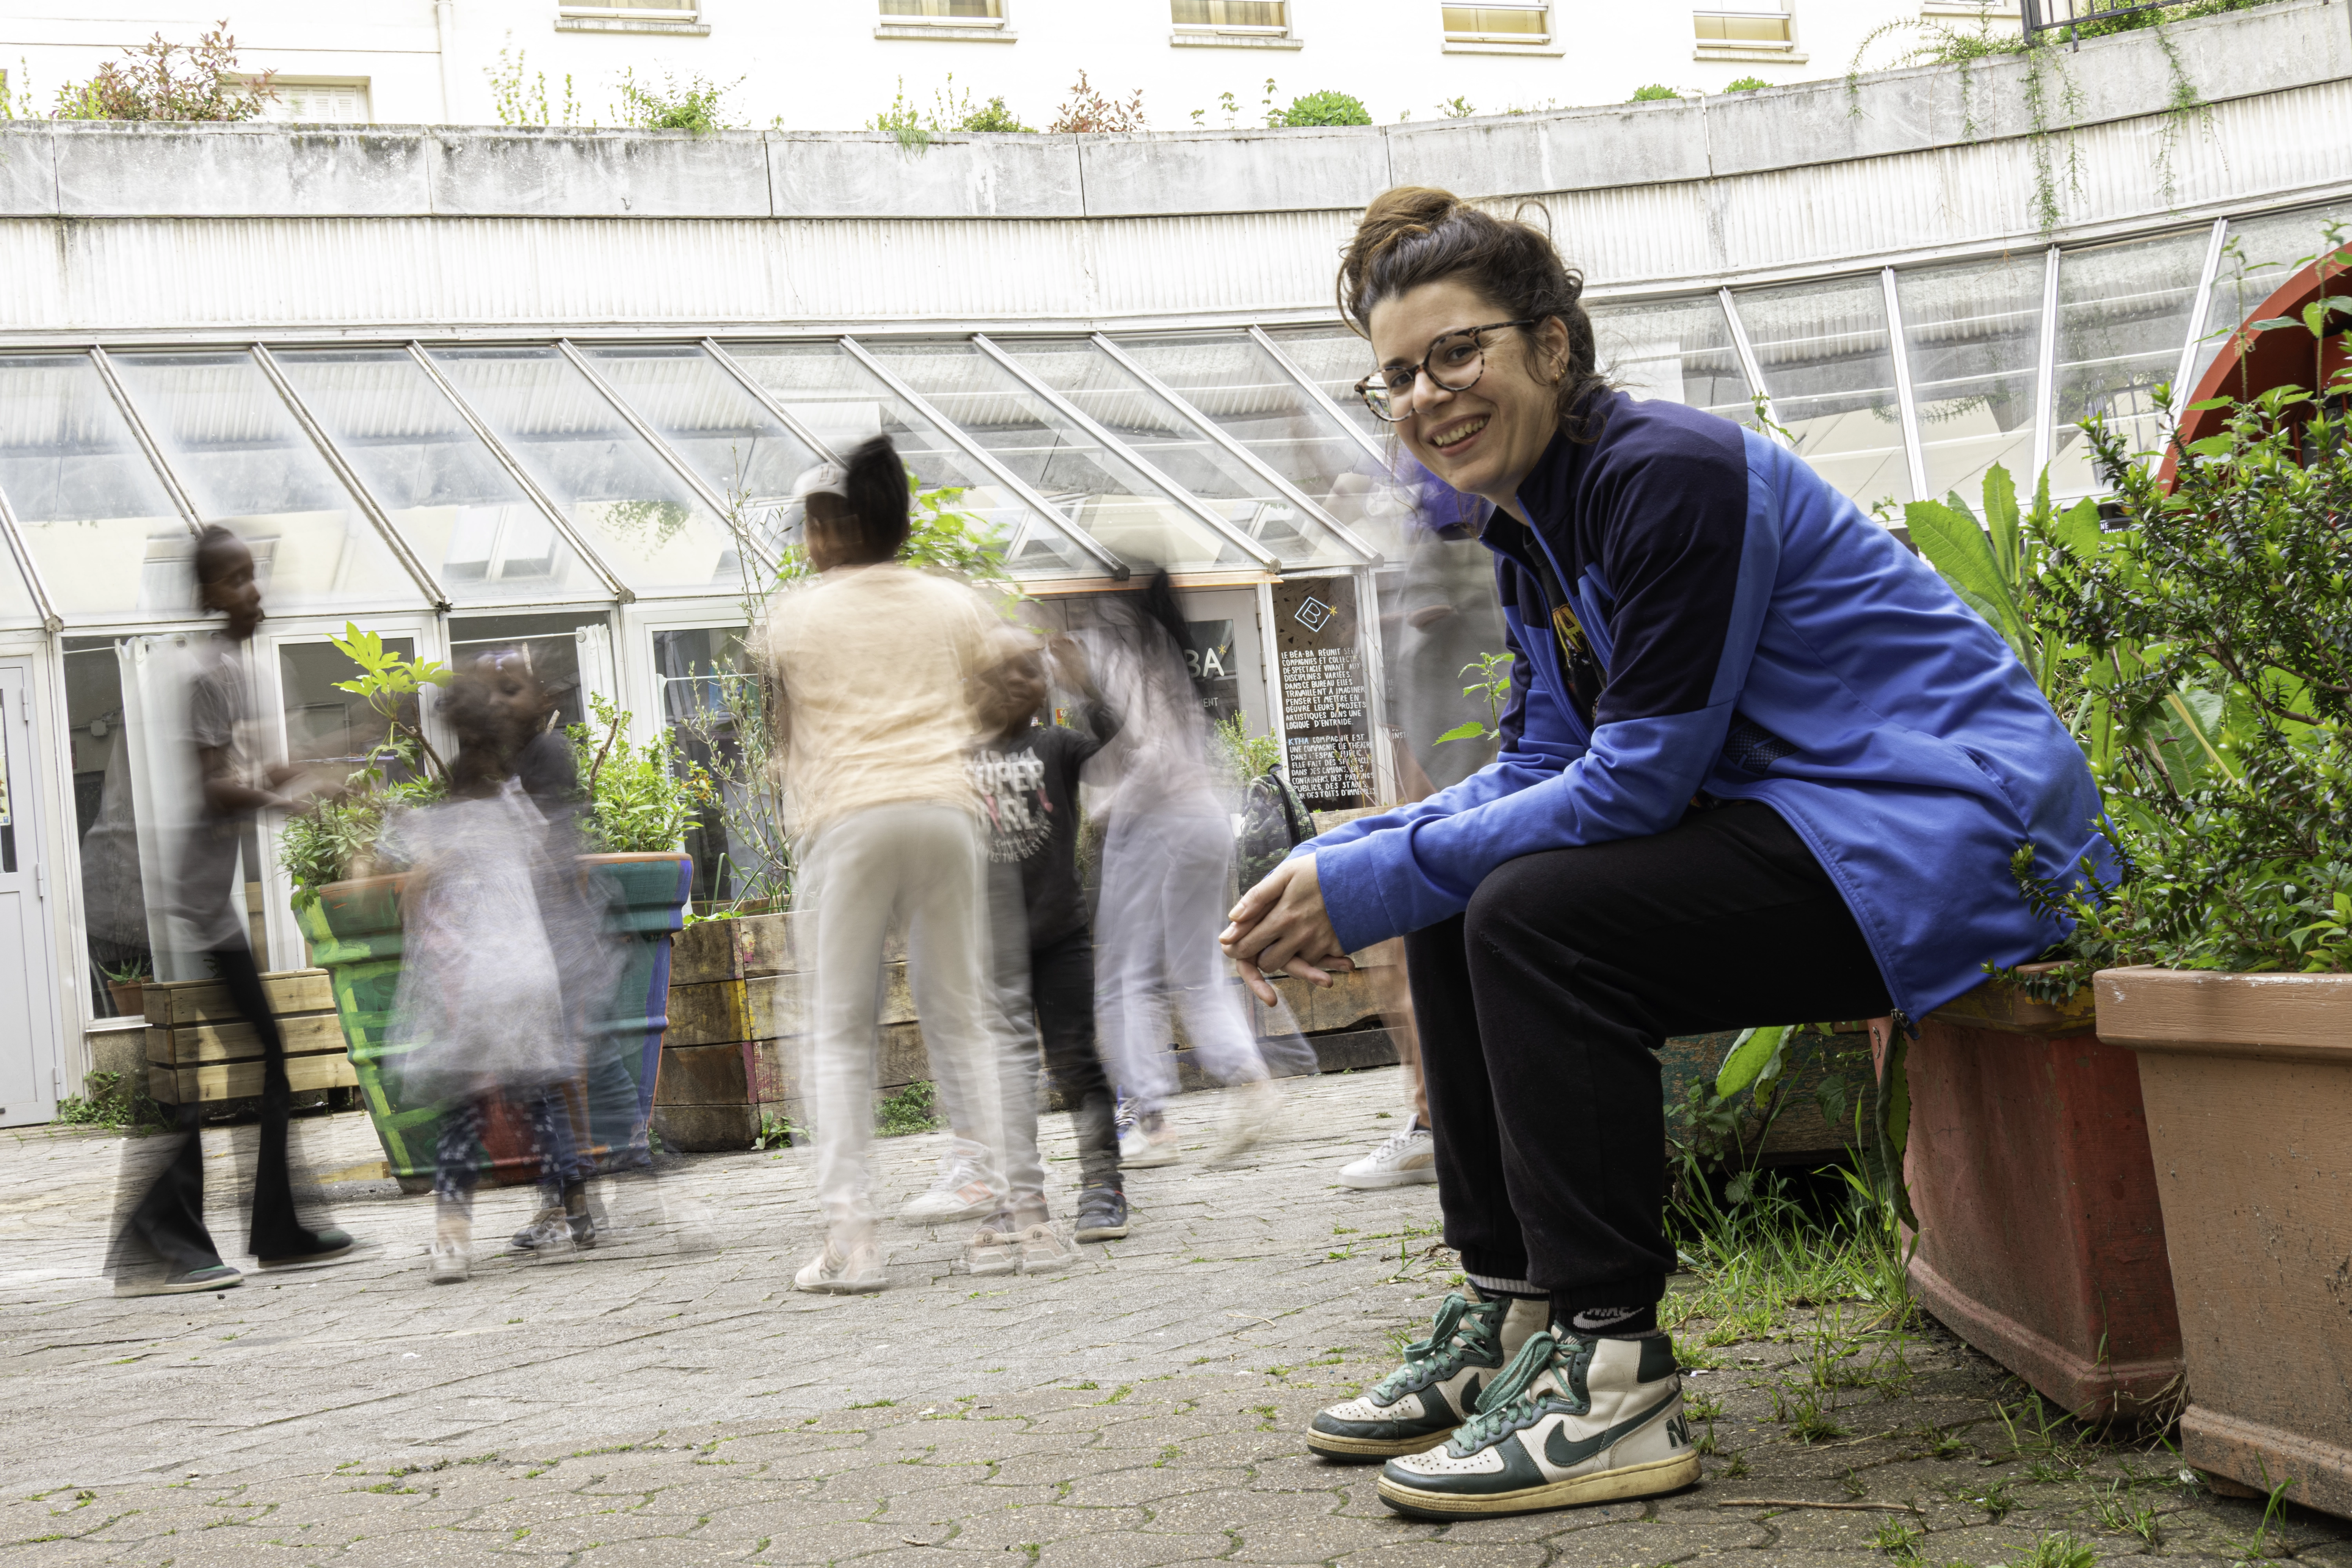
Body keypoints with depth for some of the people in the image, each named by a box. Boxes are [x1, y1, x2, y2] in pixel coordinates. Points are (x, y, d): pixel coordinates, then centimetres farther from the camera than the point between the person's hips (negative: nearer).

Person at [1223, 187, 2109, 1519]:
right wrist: (1337, 864, -5)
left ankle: (1617, 1382, -21)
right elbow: (1542, 769, 9)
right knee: (1455, 917, 6)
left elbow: (1637, 780, -22)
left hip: (1950, 831, -10)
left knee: (1534, 921, -25)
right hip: (1796, 830, 10)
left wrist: (1375, 881, -18)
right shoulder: (1535, 529, 11)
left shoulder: (1671, 473, -19)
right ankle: (1512, 1317, 11)